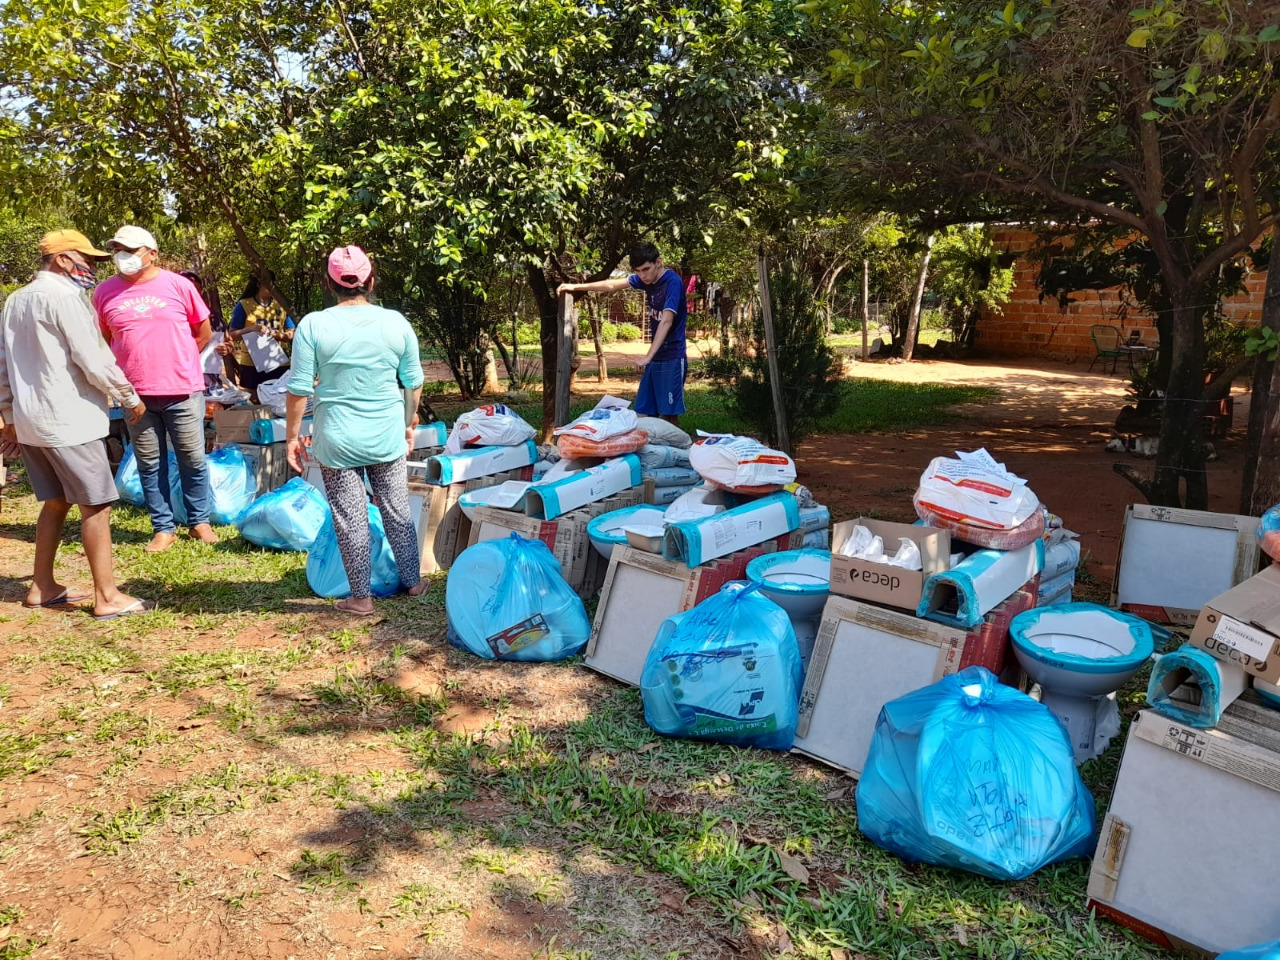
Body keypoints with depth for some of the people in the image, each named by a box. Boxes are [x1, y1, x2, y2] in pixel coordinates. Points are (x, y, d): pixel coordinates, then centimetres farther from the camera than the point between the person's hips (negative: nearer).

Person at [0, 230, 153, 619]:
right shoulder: (63, 297, -12)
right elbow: (94, 361, -16)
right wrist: (131, 399, -3)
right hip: (69, 420, -9)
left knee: (55, 502, 18)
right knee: (96, 506, -4)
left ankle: (42, 587, 24)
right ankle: (107, 597, -2)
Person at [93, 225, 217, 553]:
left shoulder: (178, 285, -3)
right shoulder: (105, 292, 2)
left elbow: (203, 332, 7)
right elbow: (103, 340, 14)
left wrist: (177, 362, 9)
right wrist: (129, 369, 6)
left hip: (182, 391, -2)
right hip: (135, 394, 2)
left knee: (193, 460, 7)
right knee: (150, 464, 8)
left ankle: (199, 521, 22)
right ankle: (163, 528, 18)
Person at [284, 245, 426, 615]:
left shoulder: (313, 325, -9)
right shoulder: (396, 323, -2)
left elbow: (299, 389, -8)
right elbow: (414, 383, 5)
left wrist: (292, 435, 4)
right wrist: (410, 424, 21)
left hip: (337, 441, -2)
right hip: (387, 438, 2)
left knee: (350, 519, 7)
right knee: (398, 511, 16)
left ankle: (361, 597, 17)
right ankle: (413, 581, 28)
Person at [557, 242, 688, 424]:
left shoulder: (673, 282, -16)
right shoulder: (645, 279, 7)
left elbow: (666, 321, -26)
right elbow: (612, 285, 17)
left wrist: (648, 356, -34)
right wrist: (575, 287, 17)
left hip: (672, 358, -7)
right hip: (656, 357, 8)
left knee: (669, 412, -7)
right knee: (644, 412, 4)